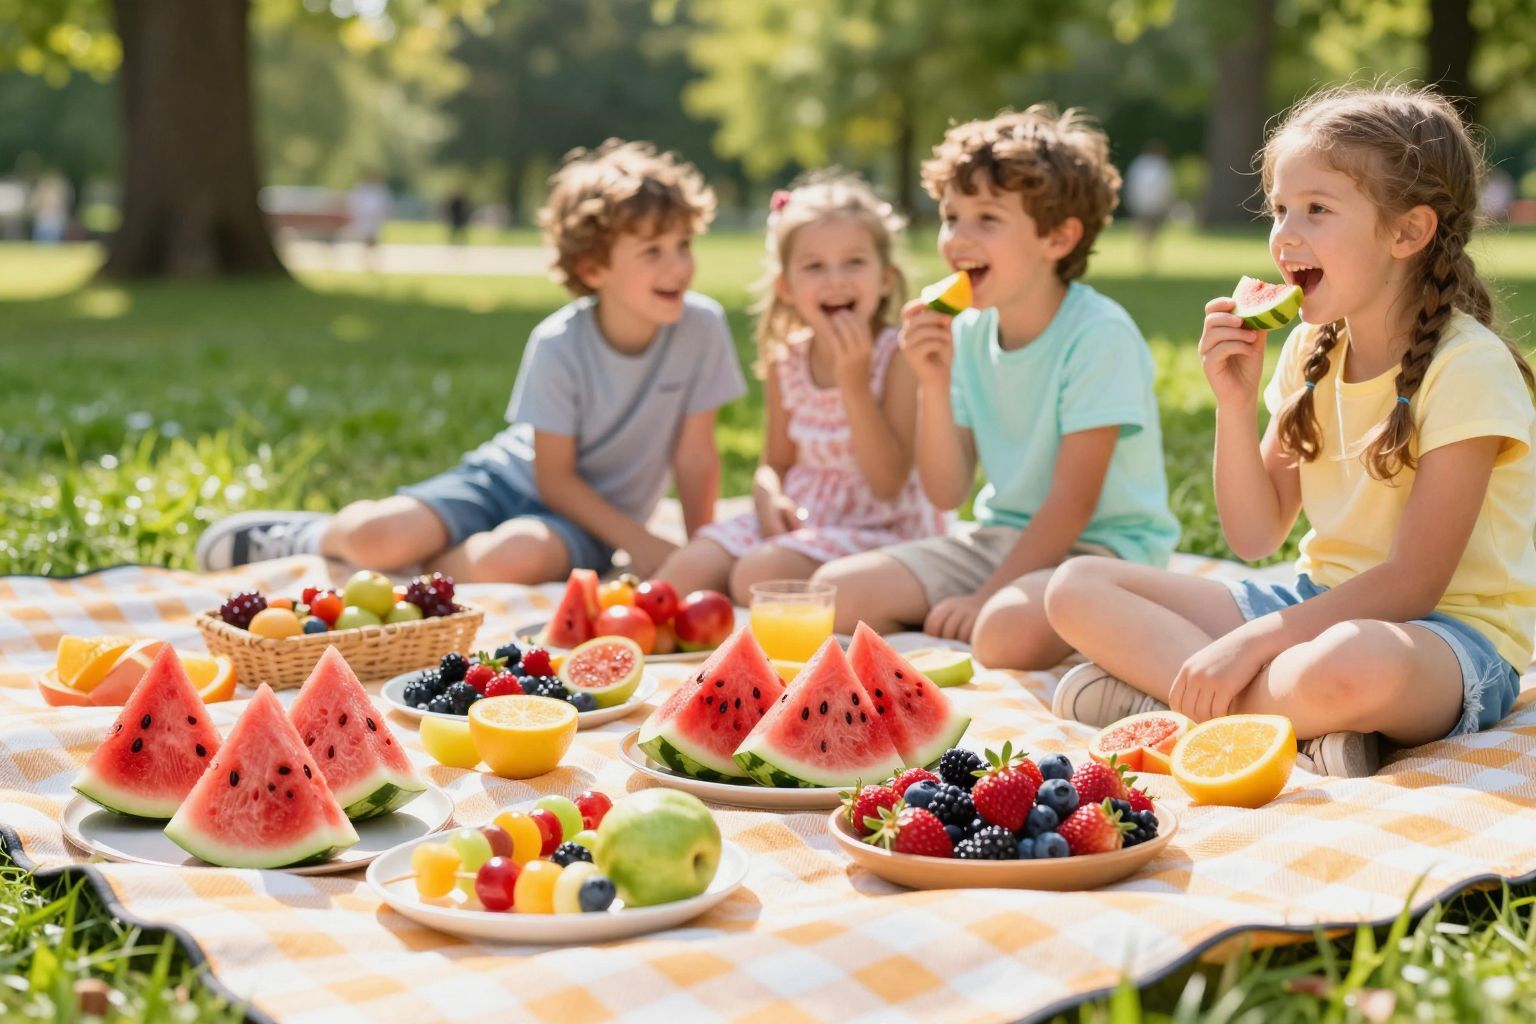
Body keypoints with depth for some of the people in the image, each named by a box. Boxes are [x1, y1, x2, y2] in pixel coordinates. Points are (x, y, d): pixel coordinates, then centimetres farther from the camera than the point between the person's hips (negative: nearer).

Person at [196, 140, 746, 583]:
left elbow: (695, 458, -8)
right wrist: (639, 542, -17)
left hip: (586, 519, 0)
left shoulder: (702, 327, -16)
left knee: (511, 558, -36)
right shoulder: (558, 346, -19)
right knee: (373, 536, -23)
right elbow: (554, 475, -12)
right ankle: (314, 537, 14)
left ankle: (421, 561, -3)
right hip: (508, 478, 0)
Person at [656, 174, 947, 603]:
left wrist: (854, 380, -23)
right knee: (682, 573, -14)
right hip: (800, 519, 6)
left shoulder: (899, 359, -13)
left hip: (877, 528, -5)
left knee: (758, 575, -29)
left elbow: (887, 484, -18)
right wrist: (768, 496, -10)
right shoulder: (785, 363, 4)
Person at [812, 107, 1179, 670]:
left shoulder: (1099, 334, -18)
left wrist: (985, 598, -18)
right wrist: (934, 384, -13)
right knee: (837, 588, -8)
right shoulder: (968, 333, 1)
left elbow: (1073, 501, -18)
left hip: (1100, 544, -6)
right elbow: (947, 492, 1)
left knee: (1007, 629, -37)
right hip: (998, 538, 6)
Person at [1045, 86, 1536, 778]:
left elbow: (1411, 584, -20)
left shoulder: (1468, 366, -16)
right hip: (1323, 603, 8)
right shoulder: (1312, 351, 6)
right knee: (1077, 589, -5)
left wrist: (1252, 642, -24)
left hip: (1451, 632, -8)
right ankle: (1305, 723, -19)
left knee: (1352, 665, -45)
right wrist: (1236, 403, -8)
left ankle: (1164, 690, -20)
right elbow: (1254, 535, 5)